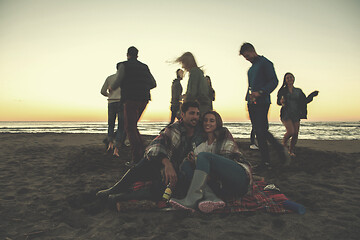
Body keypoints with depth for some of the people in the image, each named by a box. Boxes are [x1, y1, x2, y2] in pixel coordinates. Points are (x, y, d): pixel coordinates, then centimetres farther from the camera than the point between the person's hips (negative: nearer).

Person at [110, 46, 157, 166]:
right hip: (144, 99, 6)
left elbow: (117, 82, -4)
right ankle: (142, 152, 11)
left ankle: (136, 158, -10)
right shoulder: (144, 67, 16)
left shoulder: (124, 65, 0)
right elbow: (153, 84, 15)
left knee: (130, 128, -3)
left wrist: (111, 87, 18)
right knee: (133, 126, 18)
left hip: (131, 100, -6)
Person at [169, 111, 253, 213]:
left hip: (241, 176, -5)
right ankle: (212, 198, -35)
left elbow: (226, 158, -4)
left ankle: (191, 200, -34)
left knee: (203, 155, -20)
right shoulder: (202, 145, 21)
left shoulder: (224, 134, 8)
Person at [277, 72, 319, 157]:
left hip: (296, 115, 3)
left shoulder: (298, 91, 13)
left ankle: (291, 150, 16)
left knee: (296, 134, -2)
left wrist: (312, 95, 0)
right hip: (286, 114, -3)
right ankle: (284, 140, 13)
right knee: (291, 131, -19)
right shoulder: (282, 90, 5)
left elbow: (305, 101, 12)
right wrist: (281, 101, -16)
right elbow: (278, 102, 6)